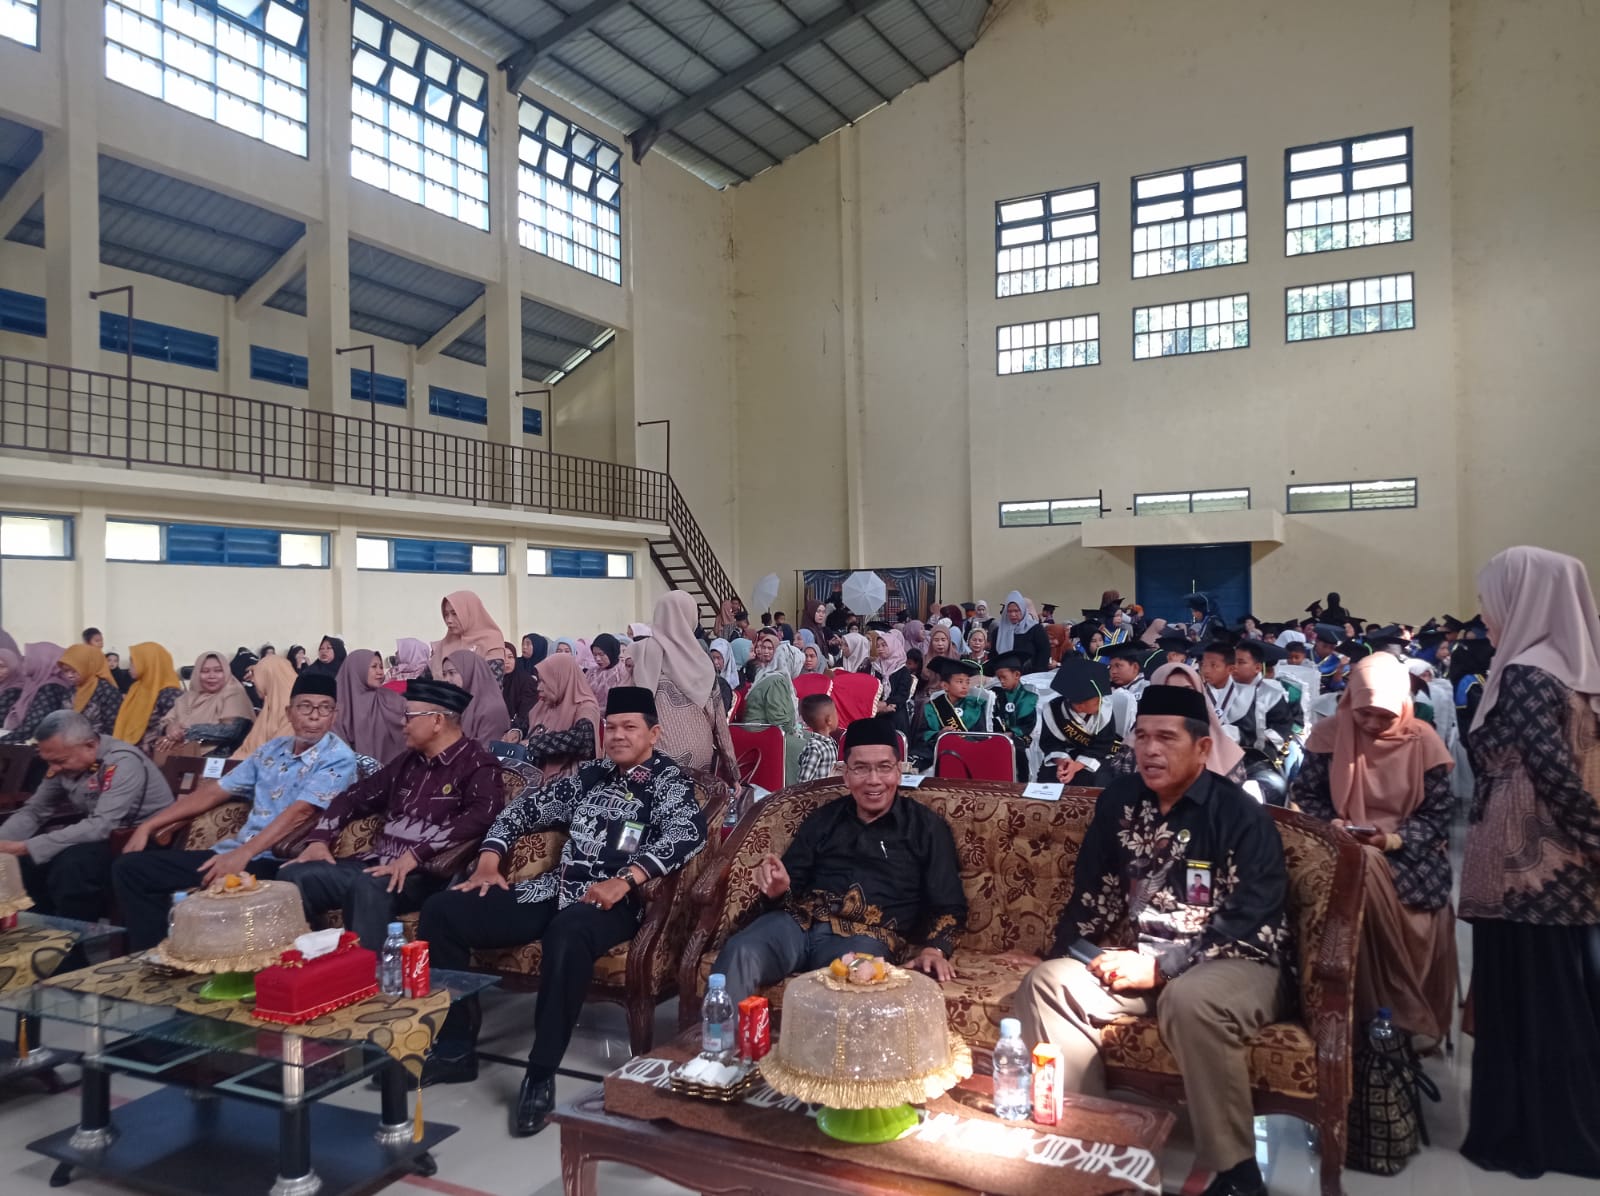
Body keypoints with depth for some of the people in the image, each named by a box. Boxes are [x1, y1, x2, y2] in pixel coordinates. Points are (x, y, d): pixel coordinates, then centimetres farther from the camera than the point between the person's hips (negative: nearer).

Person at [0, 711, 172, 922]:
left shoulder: (123, 763, -26)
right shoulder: (65, 760, -2)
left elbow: (101, 826, -32)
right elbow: (34, 810, 3)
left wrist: (27, 847, -31)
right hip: (106, 838, 8)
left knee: (72, 862, -30)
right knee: (22, 859, -5)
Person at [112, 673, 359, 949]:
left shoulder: (338, 758, -9)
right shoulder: (273, 750, 14)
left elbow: (300, 813, -22)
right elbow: (214, 792, 19)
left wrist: (243, 855, -32)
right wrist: (148, 825, 17)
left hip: (274, 864, -8)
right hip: (232, 853, 8)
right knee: (129, 867, 4)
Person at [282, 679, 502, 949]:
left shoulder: (477, 763, -7)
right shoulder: (407, 760, 19)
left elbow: (482, 814, -25)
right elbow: (357, 796, 25)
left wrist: (415, 854, -28)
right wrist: (319, 838, 9)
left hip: (424, 873, -8)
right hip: (376, 863, 8)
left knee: (367, 887, -36)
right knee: (293, 875, -9)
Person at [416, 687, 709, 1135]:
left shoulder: (668, 781, 0)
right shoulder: (590, 775, 19)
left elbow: (688, 833, -20)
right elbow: (525, 808, 23)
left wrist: (623, 880, -31)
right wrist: (489, 860, 7)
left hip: (611, 904, -7)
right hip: (554, 891, 7)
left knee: (567, 935, -42)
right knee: (441, 911, -4)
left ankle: (541, 1075, -28)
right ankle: (456, 1048, 0)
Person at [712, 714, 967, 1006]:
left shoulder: (927, 827, 14)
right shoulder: (822, 819, 21)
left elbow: (949, 908, 10)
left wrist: (934, 949, -11)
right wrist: (776, 888, -6)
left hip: (868, 935, -2)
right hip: (800, 921, 3)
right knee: (739, 953, -31)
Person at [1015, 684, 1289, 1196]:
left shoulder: (1241, 814, -14)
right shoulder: (1118, 801, 4)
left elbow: (1249, 925, -20)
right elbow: (1093, 894, 12)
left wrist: (1161, 967, -22)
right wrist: (1071, 953, -1)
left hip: (1234, 961, -5)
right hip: (1138, 956, 6)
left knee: (1189, 1000, -38)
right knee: (1049, 982, -15)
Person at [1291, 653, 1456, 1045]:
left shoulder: (1423, 740, -3)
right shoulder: (1329, 733, -2)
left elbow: (1437, 815, -2)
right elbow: (1305, 795, 4)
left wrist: (1392, 840, -18)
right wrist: (1331, 826, -15)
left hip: (1408, 853, -1)